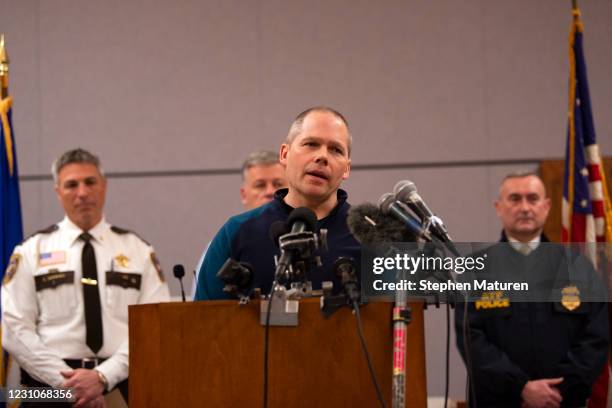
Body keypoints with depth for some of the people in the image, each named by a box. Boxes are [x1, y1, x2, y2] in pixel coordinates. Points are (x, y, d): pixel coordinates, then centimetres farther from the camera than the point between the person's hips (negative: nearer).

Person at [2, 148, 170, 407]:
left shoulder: (138, 251, 10)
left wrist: (104, 377, -11)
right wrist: (66, 381, -9)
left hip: (121, 384, 1)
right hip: (50, 386, -1)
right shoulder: (32, 252, 9)